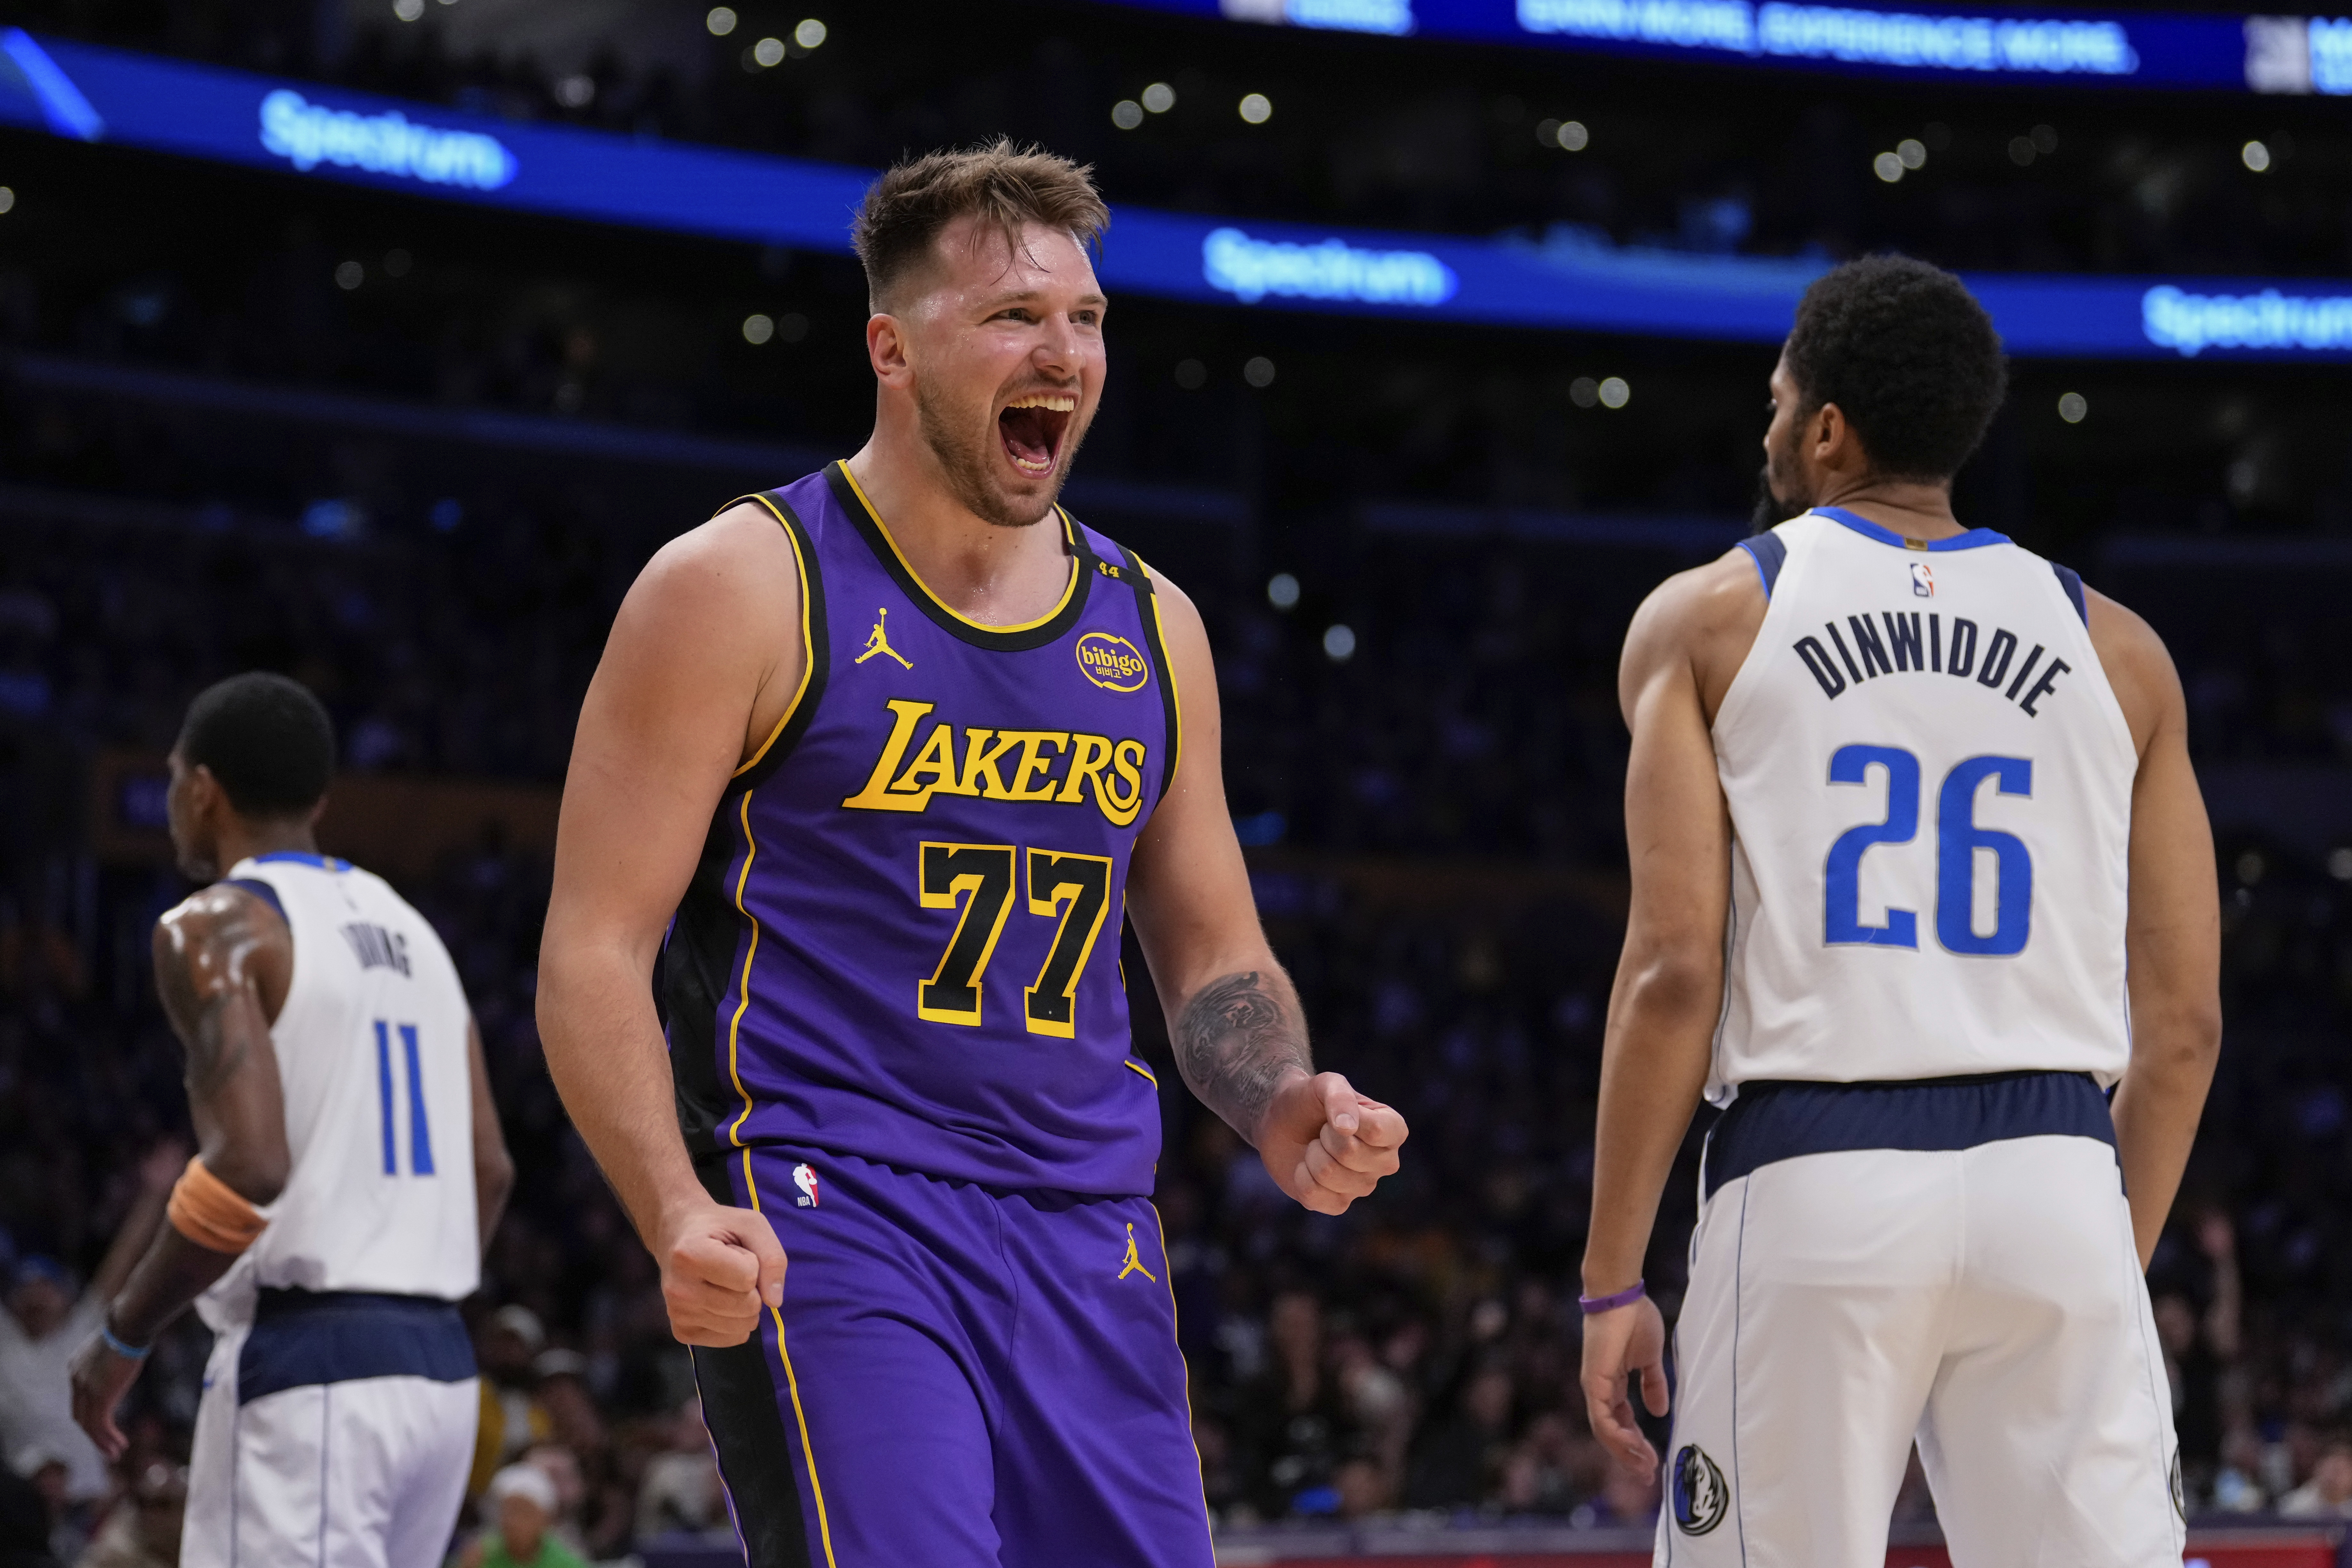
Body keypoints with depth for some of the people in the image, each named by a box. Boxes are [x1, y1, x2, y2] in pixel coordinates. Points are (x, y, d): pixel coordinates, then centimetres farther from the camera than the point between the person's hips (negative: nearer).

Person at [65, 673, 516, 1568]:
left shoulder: (217, 929, -7)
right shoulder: (409, 931, 18)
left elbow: (248, 1166, -19)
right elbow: (490, 1170, 16)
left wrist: (122, 1337, -8)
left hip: (302, 1370, -9)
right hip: (438, 1366, 9)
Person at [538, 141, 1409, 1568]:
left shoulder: (1149, 625, 15)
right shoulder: (743, 588, -3)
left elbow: (1218, 959, 23)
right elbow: (595, 950, -6)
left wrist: (1285, 1113, 0)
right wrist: (680, 1217, -22)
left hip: (1087, 1237, 6)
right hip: (828, 1228, -6)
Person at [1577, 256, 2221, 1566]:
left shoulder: (1708, 618, 6)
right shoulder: (2118, 652, 14)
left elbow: (1675, 966, -4)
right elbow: (2184, 1020, 11)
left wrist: (1613, 1278, 0)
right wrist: (2121, 1265, 22)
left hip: (1811, 1183, -2)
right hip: (2057, 1184, 2)